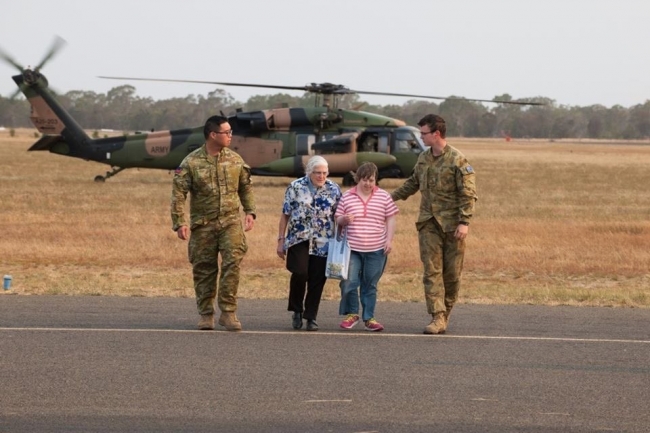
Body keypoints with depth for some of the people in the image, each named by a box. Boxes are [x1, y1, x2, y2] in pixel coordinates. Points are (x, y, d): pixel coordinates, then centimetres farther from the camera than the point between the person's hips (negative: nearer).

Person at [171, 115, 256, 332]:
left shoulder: (235, 160, 6)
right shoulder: (192, 162, -6)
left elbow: (246, 187, 17)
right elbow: (178, 193, -8)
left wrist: (250, 212, 8)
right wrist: (180, 222, -14)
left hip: (230, 221, 2)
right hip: (203, 224, -2)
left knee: (232, 263, -13)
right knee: (204, 269, 4)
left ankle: (228, 312, -7)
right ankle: (206, 314, 16)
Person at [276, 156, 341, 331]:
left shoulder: (334, 190, 4)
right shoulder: (295, 187, 0)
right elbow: (285, 215, 3)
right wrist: (281, 240, 2)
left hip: (323, 243, 2)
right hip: (299, 239, -2)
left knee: (317, 280, 0)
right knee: (300, 273, -18)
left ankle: (311, 317, 14)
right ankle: (297, 310, 4)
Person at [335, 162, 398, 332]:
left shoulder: (383, 197, 4)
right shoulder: (347, 197, 4)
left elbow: (391, 219, 7)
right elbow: (337, 220, 9)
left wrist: (389, 240, -2)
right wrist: (344, 219, -14)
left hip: (376, 249, 0)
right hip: (352, 249, 0)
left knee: (370, 285, 6)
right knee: (348, 283, -6)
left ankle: (369, 318, 14)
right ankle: (352, 314, 12)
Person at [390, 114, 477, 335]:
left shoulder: (457, 160, -11)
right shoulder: (423, 159, 9)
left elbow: (468, 194, -12)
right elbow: (413, 183, 25)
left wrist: (464, 223, -18)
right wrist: (392, 196, 20)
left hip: (451, 224, -5)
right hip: (428, 223, 5)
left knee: (451, 272, 4)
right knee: (432, 271, -4)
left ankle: (445, 314, 17)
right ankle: (438, 318, -7)